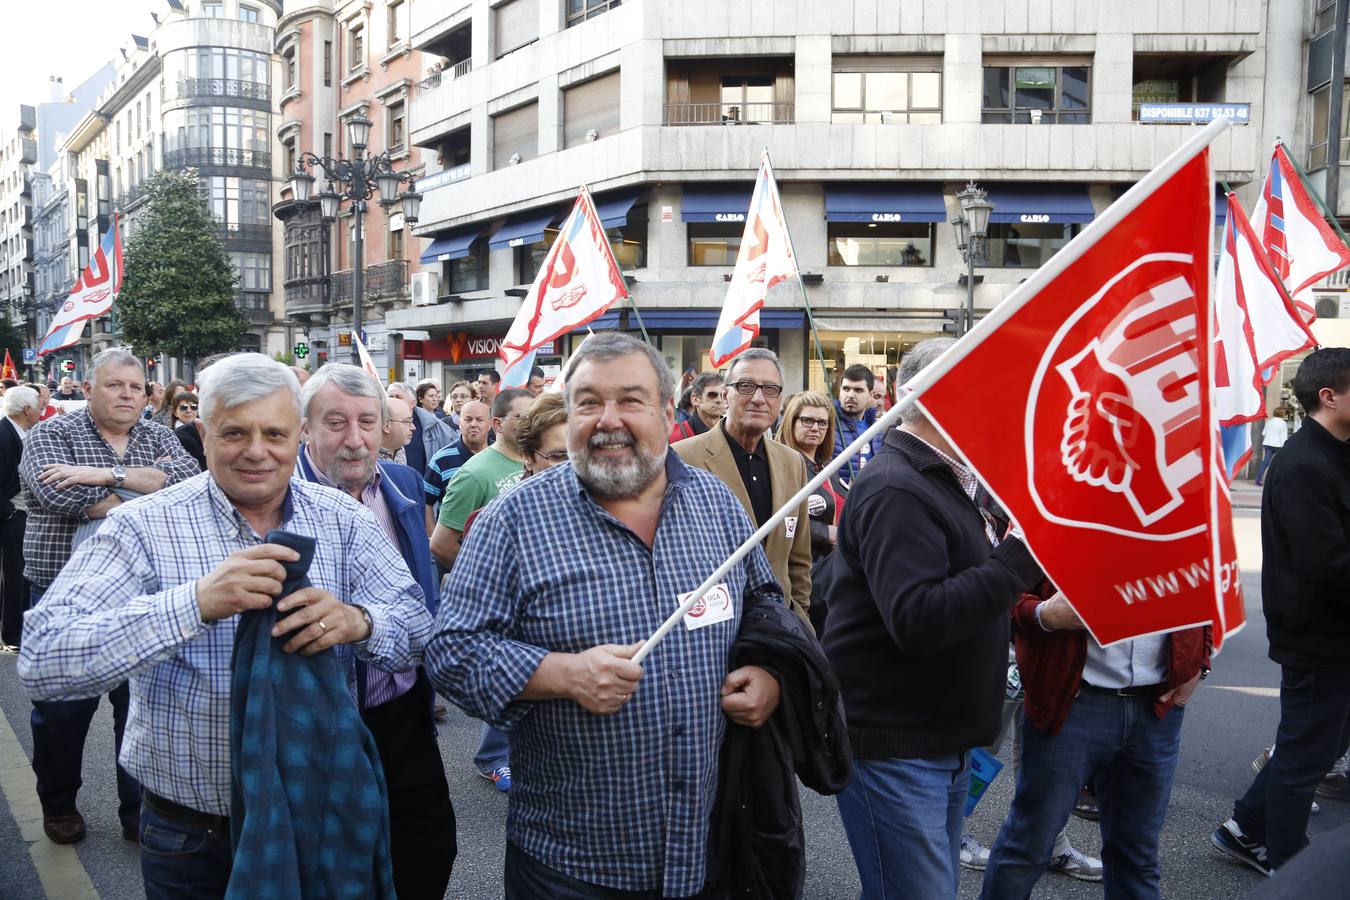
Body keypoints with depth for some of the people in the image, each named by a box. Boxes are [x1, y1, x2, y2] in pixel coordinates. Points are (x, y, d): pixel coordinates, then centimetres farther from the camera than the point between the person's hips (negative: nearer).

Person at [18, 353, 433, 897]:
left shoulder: (342, 519, -4)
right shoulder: (145, 526, -13)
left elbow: (419, 629, -9)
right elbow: (40, 663, -23)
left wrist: (359, 622, -31)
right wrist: (196, 602, -36)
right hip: (191, 839, -2)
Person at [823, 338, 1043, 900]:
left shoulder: (946, 482, 13)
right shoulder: (895, 491, -21)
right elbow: (918, 621, -31)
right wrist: (1023, 552, -29)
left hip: (945, 743, 10)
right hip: (894, 747, -10)